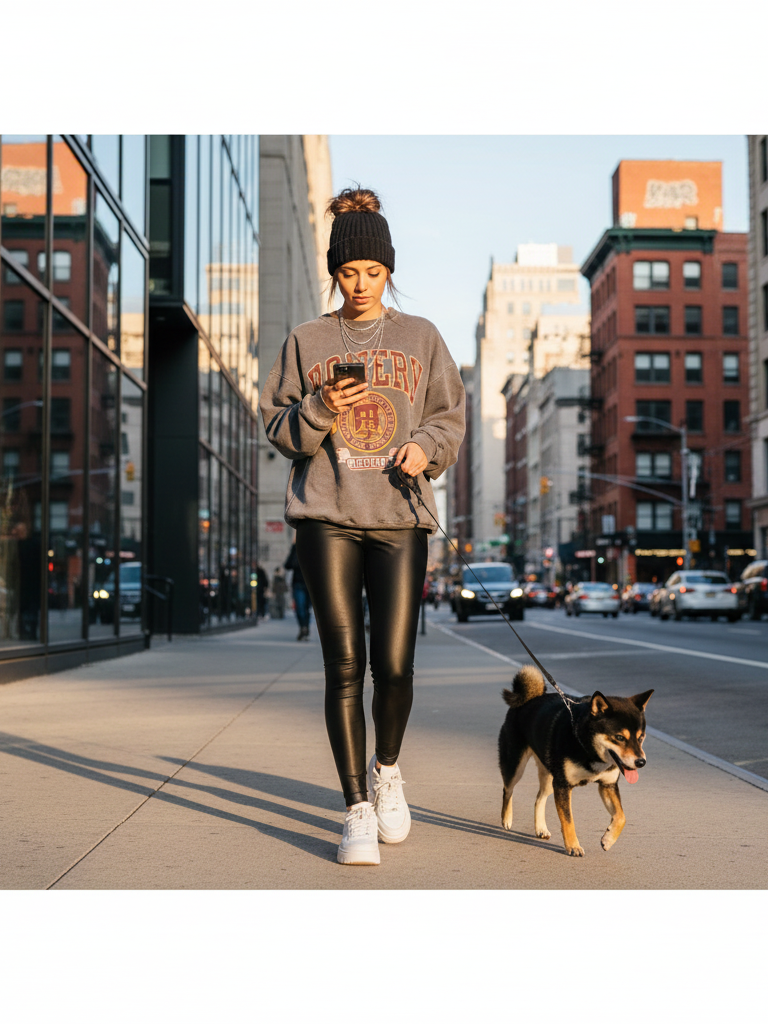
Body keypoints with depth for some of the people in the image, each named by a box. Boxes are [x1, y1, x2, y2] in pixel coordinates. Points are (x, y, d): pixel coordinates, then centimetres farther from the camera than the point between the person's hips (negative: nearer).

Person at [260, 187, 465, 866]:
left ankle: (387, 770, 27)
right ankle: (358, 810, 4)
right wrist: (320, 409, -10)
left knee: (394, 664, -4)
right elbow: (277, 426, 10)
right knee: (344, 664, -5)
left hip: (400, 515, 1)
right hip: (327, 517, 0)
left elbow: (450, 415, 13)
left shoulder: (421, 338, 13)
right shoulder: (307, 342, 11)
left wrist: (426, 445, -7)